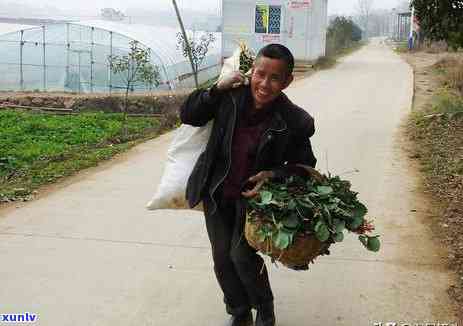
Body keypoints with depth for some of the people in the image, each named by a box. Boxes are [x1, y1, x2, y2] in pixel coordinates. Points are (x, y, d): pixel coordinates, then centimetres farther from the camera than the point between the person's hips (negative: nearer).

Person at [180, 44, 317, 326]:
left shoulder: (296, 122, -19)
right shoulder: (231, 96, -15)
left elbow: (304, 165, -4)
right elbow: (188, 116, -7)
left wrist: (273, 174, -23)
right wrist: (217, 89, -20)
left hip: (253, 195, -3)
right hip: (217, 193, 3)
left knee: (241, 255, -9)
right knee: (222, 258, 8)